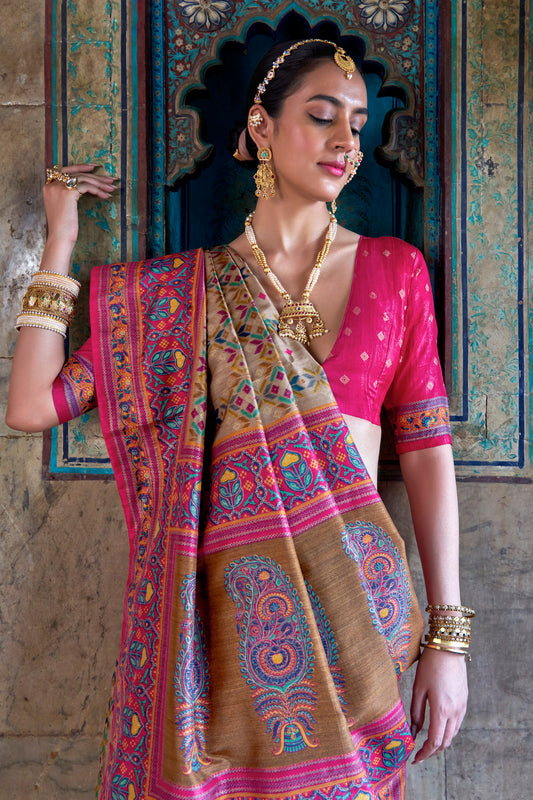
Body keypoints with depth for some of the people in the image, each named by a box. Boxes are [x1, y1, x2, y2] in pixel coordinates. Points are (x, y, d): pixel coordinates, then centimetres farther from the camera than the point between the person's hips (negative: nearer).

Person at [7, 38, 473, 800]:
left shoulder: (395, 269, 6)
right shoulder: (185, 288, 4)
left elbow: (426, 448, 4)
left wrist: (447, 635, 0)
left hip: (353, 604, 1)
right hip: (222, 609, 0)